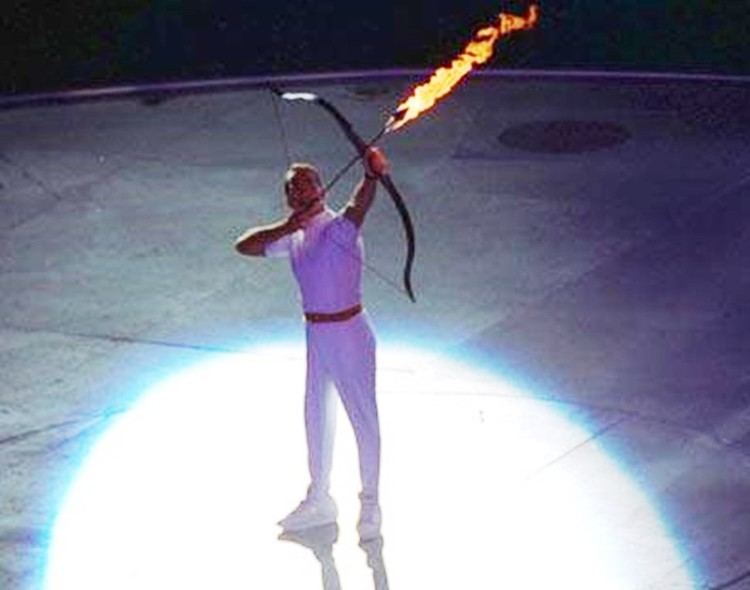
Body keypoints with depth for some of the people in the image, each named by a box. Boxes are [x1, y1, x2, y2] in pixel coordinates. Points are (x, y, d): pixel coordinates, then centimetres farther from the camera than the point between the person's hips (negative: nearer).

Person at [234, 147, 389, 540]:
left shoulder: (338, 228, -19)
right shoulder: (294, 237, 6)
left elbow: (357, 208, -42)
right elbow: (244, 246, 3)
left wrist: (372, 177, -65)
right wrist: (286, 226, -14)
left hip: (348, 335, -8)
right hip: (316, 336, 8)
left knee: (363, 417, 4)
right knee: (316, 415, 20)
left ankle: (370, 504, 18)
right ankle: (319, 499, 37)